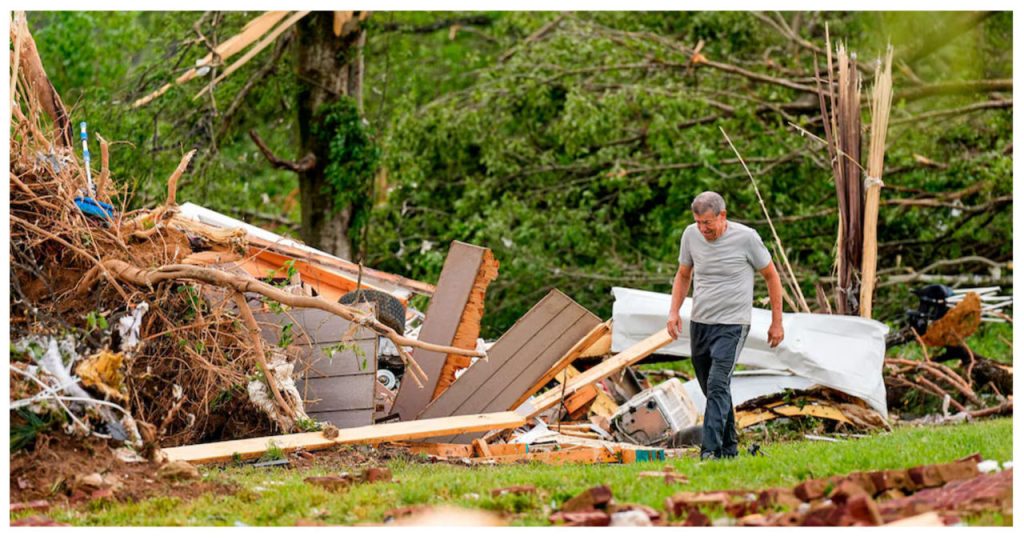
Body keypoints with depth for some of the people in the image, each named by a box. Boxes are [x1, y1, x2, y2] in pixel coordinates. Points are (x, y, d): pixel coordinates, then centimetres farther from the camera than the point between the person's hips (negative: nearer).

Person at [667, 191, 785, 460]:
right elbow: (683, 275, 18)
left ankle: (712, 452, -25)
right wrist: (674, 311, 4)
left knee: (717, 386, -19)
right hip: (699, 324, 5)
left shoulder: (746, 238, -10)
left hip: (732, 326, -5)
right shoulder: (691, 235, 2)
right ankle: (729, 448, 24)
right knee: (714, 390, 11)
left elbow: (771, 277, 2)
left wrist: (777, 323, 3)